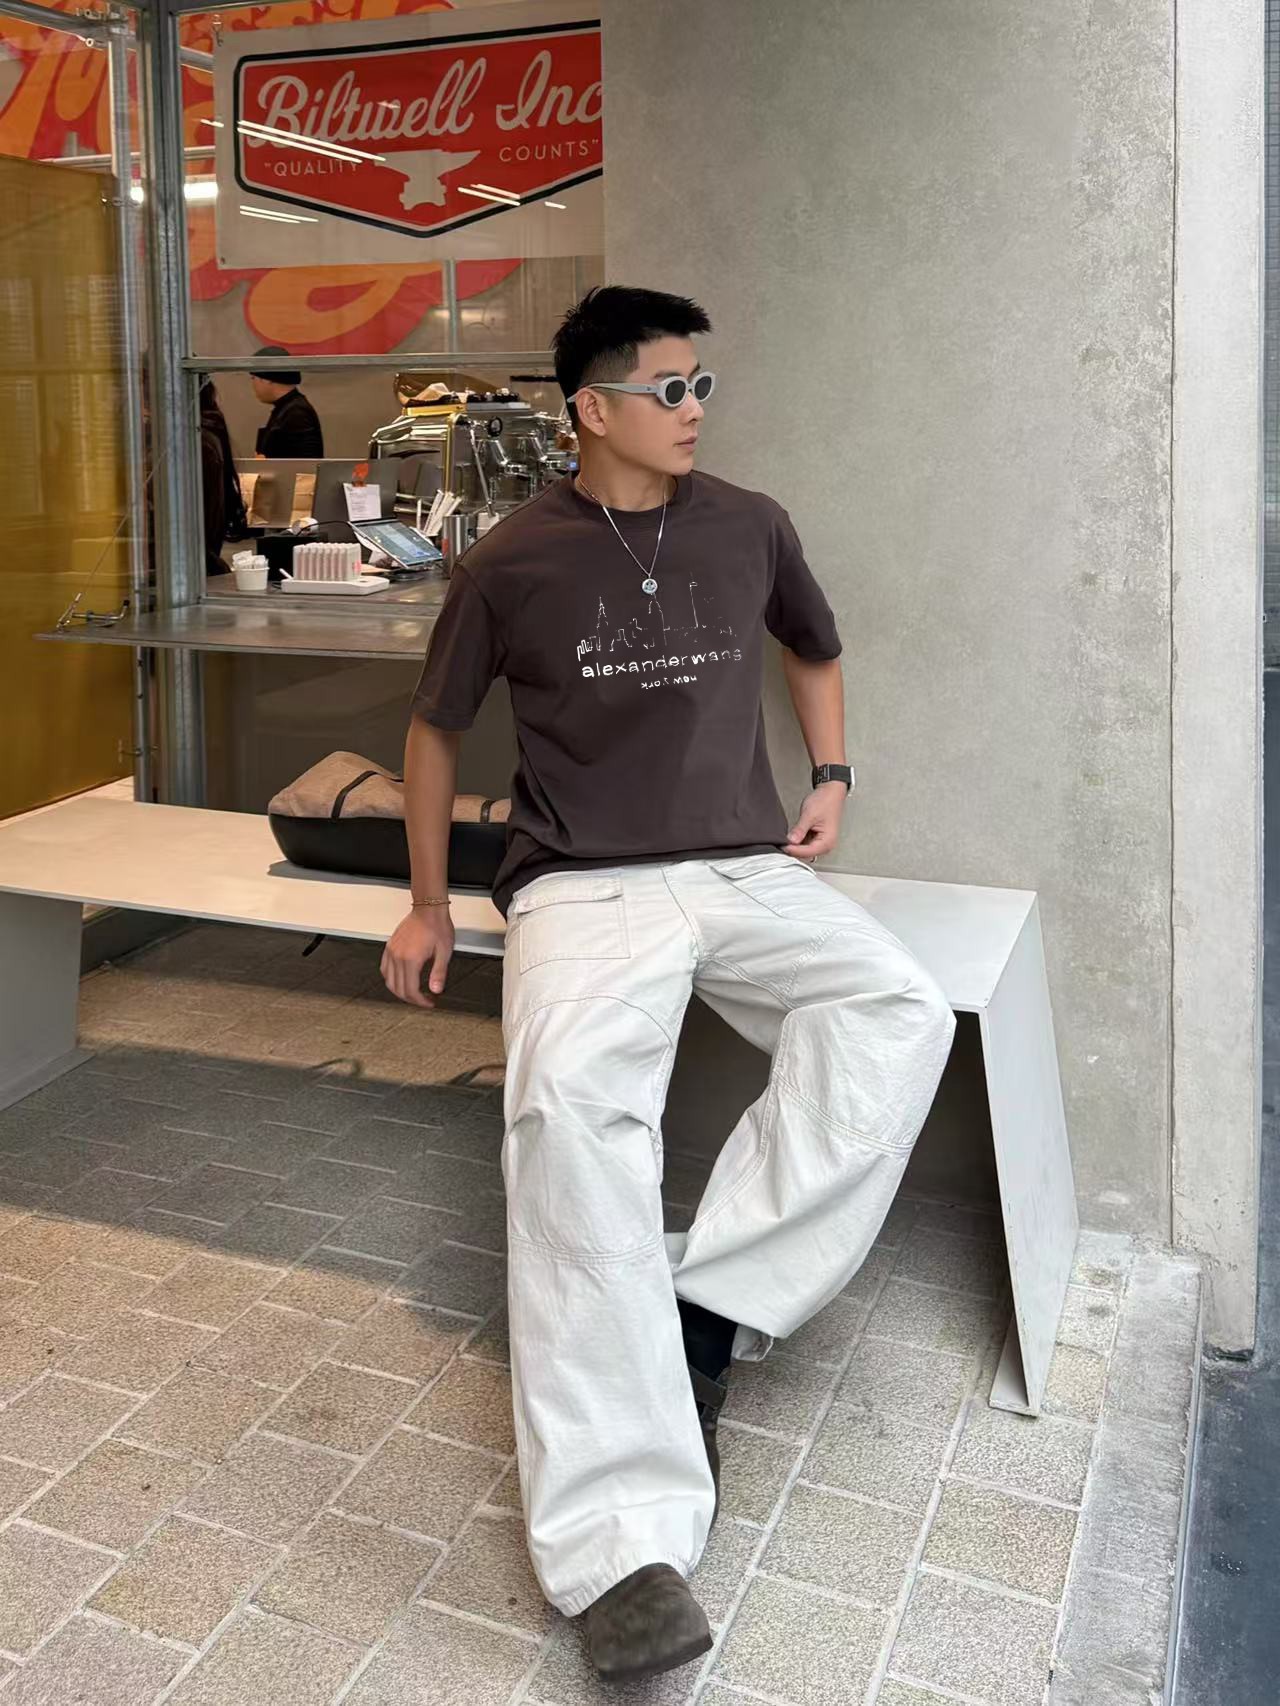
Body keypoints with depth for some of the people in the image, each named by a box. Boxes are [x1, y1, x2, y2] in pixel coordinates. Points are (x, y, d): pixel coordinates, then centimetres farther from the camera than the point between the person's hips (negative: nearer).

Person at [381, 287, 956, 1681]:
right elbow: (434, 730, 15)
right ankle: (624, 1543, -36)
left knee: (899, 1014, -27)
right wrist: (428, 905, 14)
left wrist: (830, 775, 14)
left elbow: (815, 651, 29)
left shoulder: (749, 528, 9)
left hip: (746, 870, 4)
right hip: (584, 887, -3)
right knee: (571, 1108, -33)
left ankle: (707, 1309, -21)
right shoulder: (510, 562, 2)